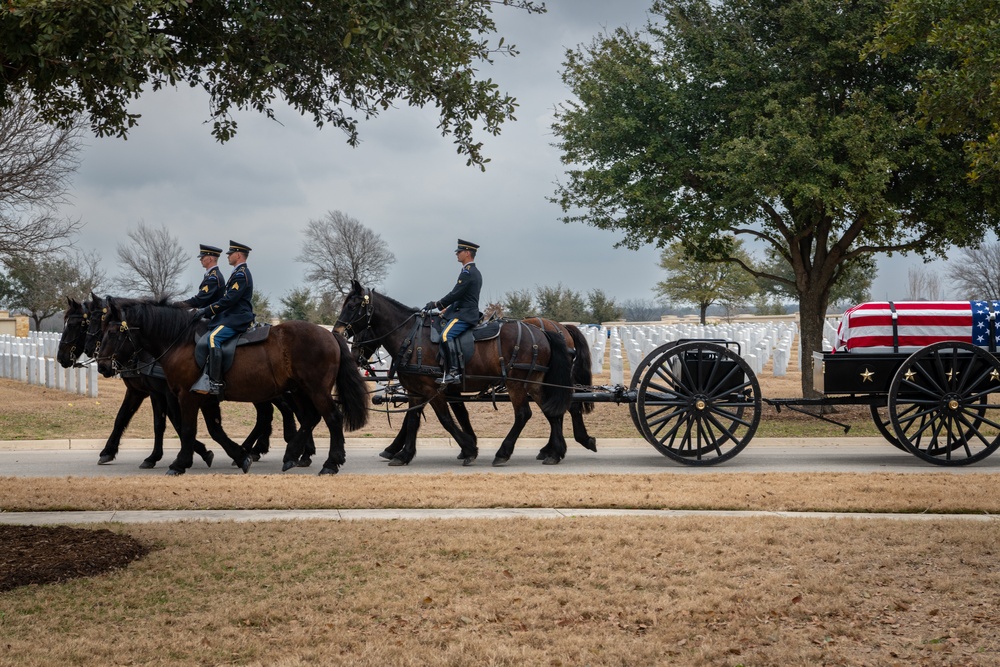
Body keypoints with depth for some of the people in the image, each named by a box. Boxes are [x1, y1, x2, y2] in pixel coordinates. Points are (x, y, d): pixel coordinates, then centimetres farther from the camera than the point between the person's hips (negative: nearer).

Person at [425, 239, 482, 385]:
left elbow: (455, 294, -17)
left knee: (446, 336, -28)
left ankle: (453, 372, -35)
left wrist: (437, 304, -6)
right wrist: (448, 308, 22)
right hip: (468, 312, 12)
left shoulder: (467, 273, -12)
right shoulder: (475, 272, 21)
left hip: (464, 315, -12)